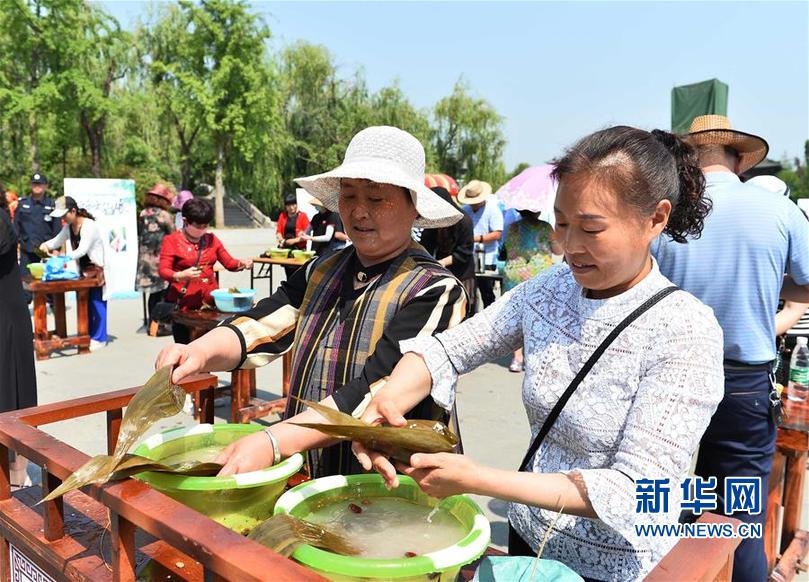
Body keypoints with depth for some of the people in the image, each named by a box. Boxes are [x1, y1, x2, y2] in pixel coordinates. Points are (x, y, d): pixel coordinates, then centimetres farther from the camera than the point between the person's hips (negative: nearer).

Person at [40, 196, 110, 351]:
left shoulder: (89, 226, -20)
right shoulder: (69, 227, 6)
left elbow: (81, 251, -24)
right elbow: (57, 240, 14)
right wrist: (46, 245, -7)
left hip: (96, 269, -8)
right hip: (83, 269, 8)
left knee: (97, 303, -4)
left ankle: (99, 338, 3)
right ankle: (88, 335, 21)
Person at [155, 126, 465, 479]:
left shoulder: (435, 291, -10)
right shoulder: (321, 273, 8)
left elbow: (375, 392, -21)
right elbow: (261, 327, -4)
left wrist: (272, 443, -29)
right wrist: (201, 352, -24)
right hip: (306, 481, 5)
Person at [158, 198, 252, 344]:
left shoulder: (211, 239, 14)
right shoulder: (171, 240, 0)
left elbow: (229, 262, 14)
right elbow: (163, 271, -9)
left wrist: (242, 263, -8)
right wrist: (182, 275, -29)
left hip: (210, 300, 4)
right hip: (183, 303, -3)